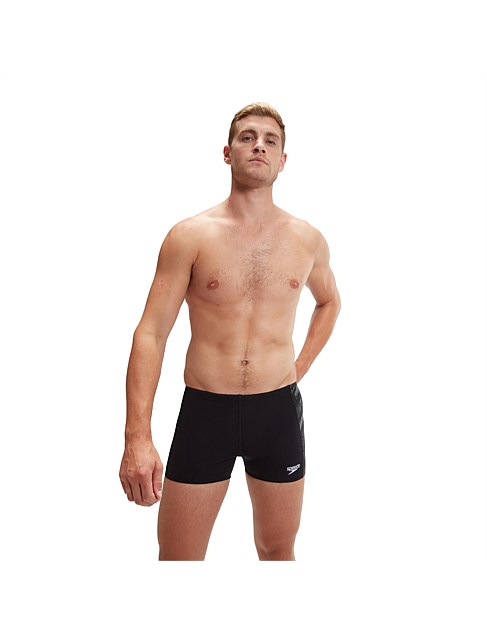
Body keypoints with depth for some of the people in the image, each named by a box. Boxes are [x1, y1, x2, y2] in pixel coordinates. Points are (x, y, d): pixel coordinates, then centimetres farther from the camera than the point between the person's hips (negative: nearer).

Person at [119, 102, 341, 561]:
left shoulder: (308, 240, 3)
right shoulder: (190, 236, -6)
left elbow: (329, 302, 23)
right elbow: (151, 334, -10)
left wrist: (300, 367, 10)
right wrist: (137, 438, -17)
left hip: (279, 409, 3)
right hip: (205, 411, -2)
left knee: (278, 549, 19)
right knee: (176, 557, 9)